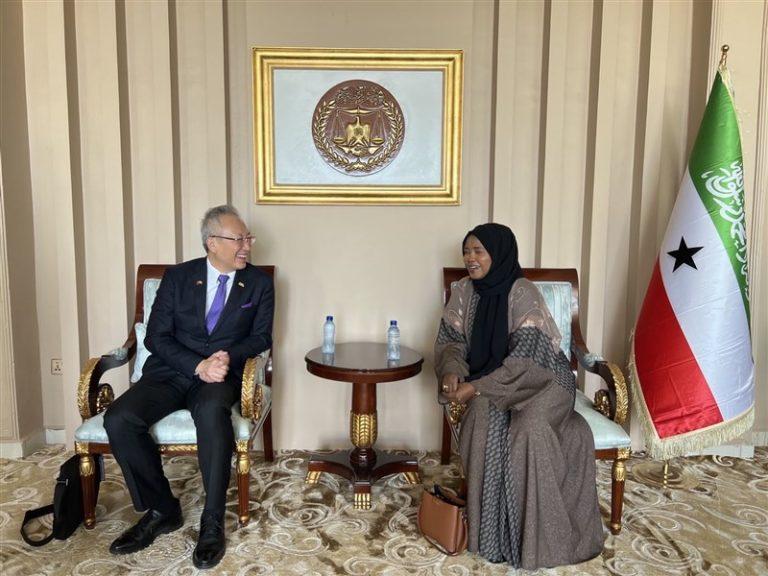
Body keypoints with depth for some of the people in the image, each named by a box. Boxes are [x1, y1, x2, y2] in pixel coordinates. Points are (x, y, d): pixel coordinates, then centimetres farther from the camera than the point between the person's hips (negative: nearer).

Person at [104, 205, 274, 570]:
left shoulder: (259, 283, 7)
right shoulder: (177, 277, 6)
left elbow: (261, 337, 4)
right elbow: (156, 337, 0)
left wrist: (228, 358, -17)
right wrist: (199, 365, -16)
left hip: (222, 375, -2)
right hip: (170, 372, 2)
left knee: (212, 412, -37)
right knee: (119, 419, -25)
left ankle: (212, 522, -22)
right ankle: (161, 510, -5)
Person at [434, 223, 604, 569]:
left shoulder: (523, 294, -20)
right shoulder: (464, 291, -3)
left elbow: (523, 360, -23)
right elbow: (450, 339, 2)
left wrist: (475, 387, -26)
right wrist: (452, 370, -19)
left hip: (542, 378, -4)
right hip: (491, 382, 4)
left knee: (528, 428, -32)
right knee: (484, 418, -28)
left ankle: (533, 536, -15)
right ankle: (490, 528, -14)